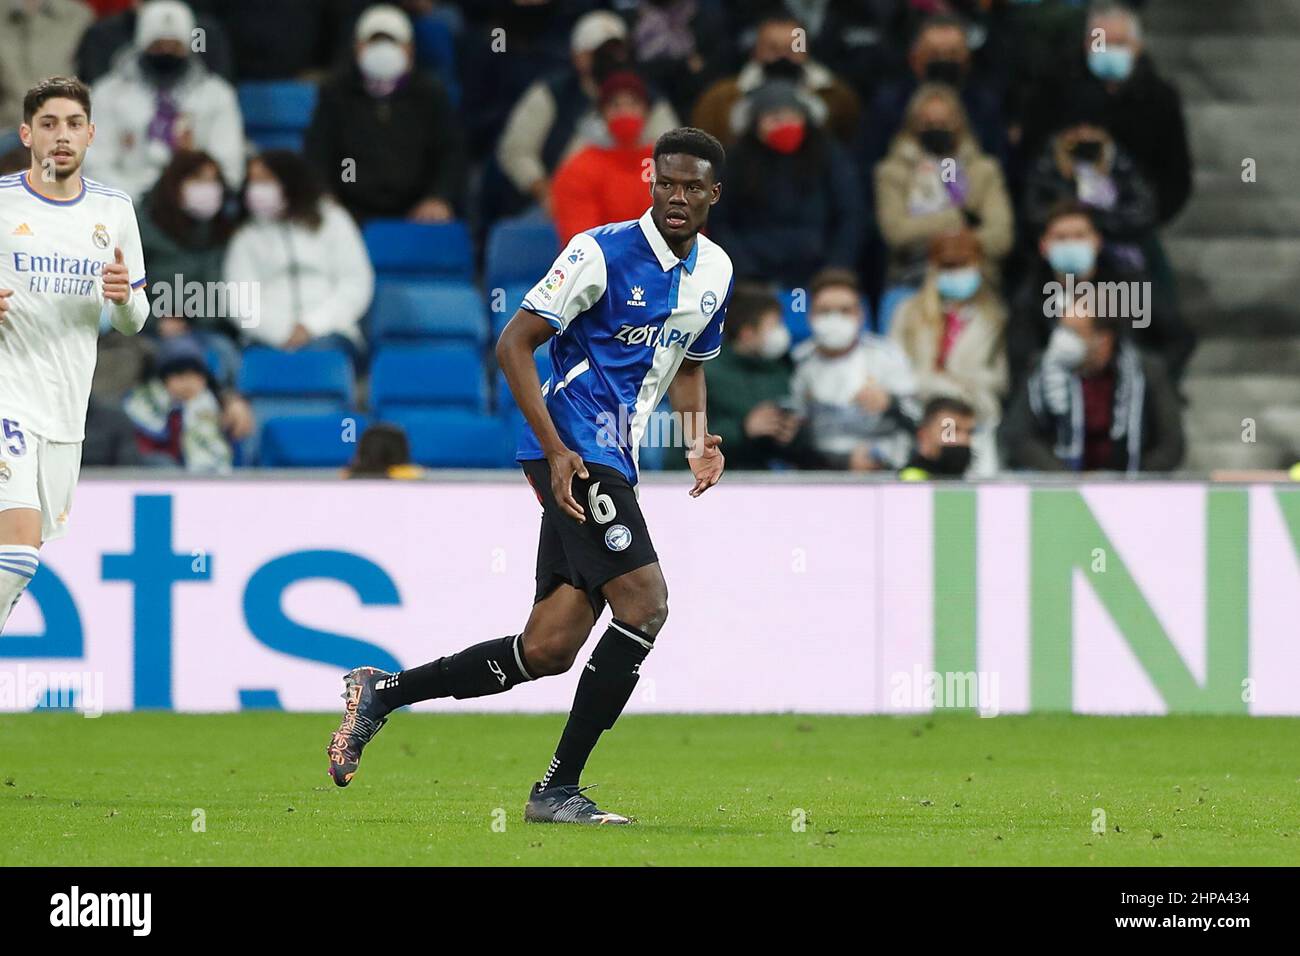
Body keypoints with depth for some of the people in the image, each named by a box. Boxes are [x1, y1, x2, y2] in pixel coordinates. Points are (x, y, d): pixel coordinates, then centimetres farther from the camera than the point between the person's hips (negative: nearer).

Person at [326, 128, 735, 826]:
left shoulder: (715, 271, 12)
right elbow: (514, 344, -11)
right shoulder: (602, 252, -11)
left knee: (548, 649, 2)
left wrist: (697, 438, 8)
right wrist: (557, 449, -19)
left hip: (612, 465, 8)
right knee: (644, 603, -19)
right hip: (574, 449, -8)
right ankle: (558, 788, -11)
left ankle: (381, 693, 16)